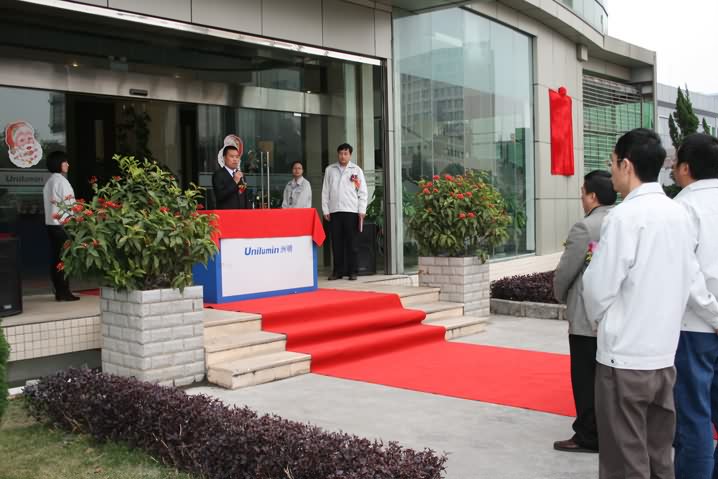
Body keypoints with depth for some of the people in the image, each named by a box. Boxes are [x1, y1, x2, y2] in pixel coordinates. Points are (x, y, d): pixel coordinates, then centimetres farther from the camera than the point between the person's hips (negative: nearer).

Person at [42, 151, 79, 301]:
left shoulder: (49, 182, 17)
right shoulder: (61, 181, -11)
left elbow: (50, 204, 16)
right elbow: (68, 204, -13)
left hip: (50, 224, 9)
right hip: (63, 224, -9)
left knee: (55, 258, 7)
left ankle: (59, 291, 10)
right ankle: (64, 292, -4)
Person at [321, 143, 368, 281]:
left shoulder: (356, 170, 6)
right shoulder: (330, 170, 11)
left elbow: (362, 192, 3)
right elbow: (325, 191, 10)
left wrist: (362, 210, -4)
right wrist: (325, 210, 3)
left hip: (351, 211, -2)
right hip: (334, 211, 2)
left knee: (352, 243, 1)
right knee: (336, 243, 4)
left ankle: (352, 271, 7)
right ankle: (338, 271, 11)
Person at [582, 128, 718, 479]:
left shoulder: (624, 216, -15)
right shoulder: (679, 215, 6)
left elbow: (598, 288, -14)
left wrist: (597, 319, 7)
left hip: (624, 359, -7)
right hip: (663, 356, 7)